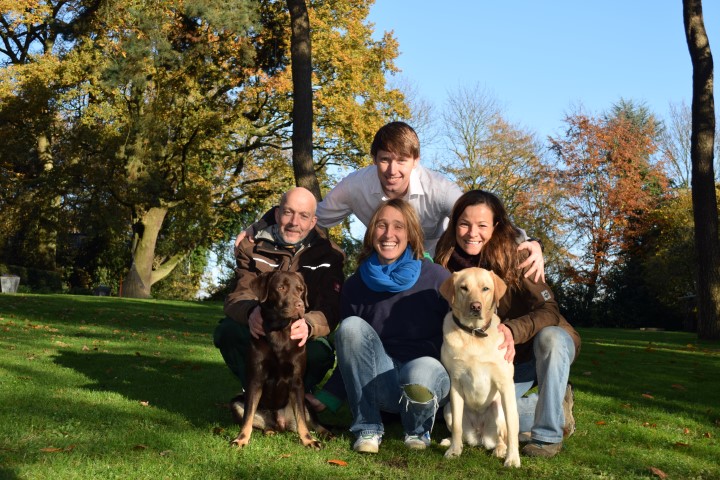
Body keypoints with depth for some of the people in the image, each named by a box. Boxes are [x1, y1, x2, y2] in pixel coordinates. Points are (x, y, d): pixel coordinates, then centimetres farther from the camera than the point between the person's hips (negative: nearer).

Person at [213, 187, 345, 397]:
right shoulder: (253, 248, -3)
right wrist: (251, 312, -44)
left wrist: (309, 325, -45)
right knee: (227, 330, -29)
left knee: (318, 352, -35)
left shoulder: (328, 255, -6)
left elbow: (331, 310, -19)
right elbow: (239, 296, -16)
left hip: (303, 340, -1)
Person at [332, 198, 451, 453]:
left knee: (420, 372, -39)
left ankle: (418, 429, -1)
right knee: (351, 326, -23)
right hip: (378, 384, 3)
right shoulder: (356, 284, 5)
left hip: (431, 369, -2)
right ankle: (367, 428, -14)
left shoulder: (436, 277, -4)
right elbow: (346, 341, 10)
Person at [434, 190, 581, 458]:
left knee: (548, 337, -37)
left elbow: (548, 310, -28)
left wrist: (513, 330, -45)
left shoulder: (514, 256, -21)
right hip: (506, 356, 4)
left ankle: (548, 435, -25)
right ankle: (558, 409, 6)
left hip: (552, 346, -3)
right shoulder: (448, 263, -9)